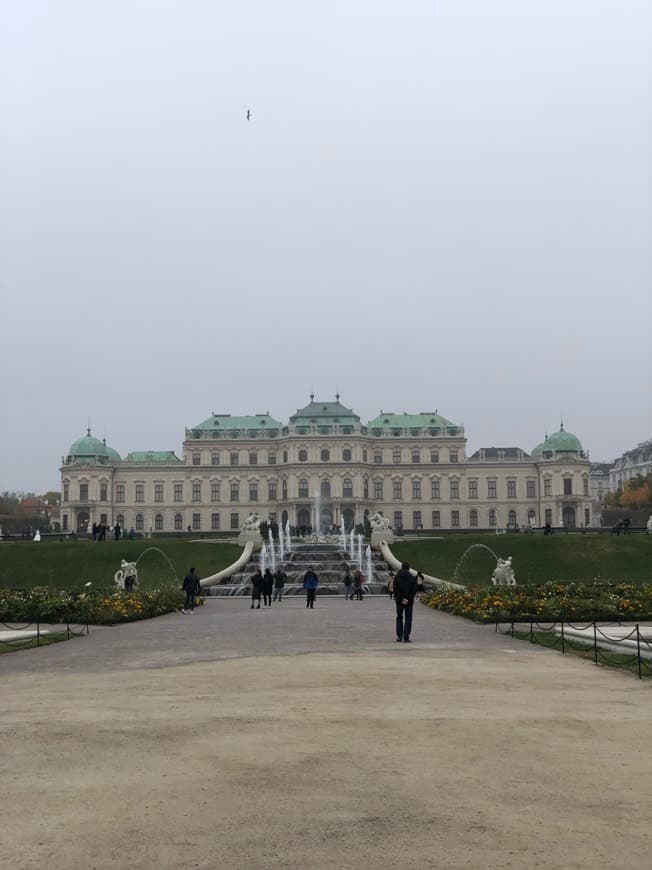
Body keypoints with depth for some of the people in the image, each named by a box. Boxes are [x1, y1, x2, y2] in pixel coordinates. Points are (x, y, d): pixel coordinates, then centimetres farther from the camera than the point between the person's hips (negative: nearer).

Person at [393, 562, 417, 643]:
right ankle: (406, 638, -3)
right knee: (408, 618, 4)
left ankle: (399, 636, 10)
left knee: (399, 617, 15)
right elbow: (414, 590, -7)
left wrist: (401, 599, -8)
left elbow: (395, 590, -8)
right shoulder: (412, 578, -2)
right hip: (409, 602, -1)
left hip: (399, 601, 1)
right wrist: (408, 599, -9)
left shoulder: (397, 577, -2)